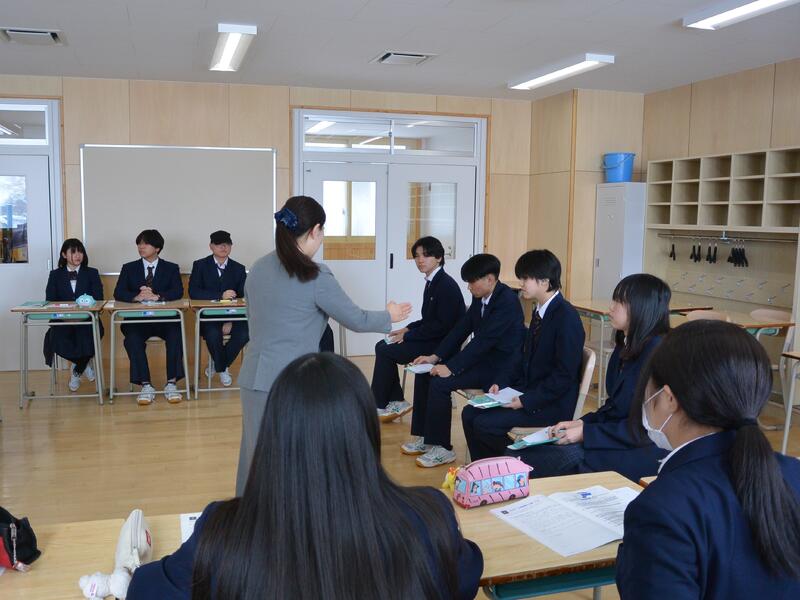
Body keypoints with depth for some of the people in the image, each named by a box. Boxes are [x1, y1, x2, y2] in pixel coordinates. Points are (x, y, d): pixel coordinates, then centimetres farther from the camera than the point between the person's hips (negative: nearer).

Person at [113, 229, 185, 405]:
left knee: (176, 335, -32)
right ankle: (145, 386, -27)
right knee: (132, 339, -31)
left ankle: (171, 383, -26)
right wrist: (136, 296, -21)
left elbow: (178, 292, -6)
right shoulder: (129, 268, 15)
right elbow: (118, 293, 1)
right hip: (137, 319, 1)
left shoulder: (171, 268, 11)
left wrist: (157, 296, -24)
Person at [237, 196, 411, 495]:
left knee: (257, 457, 15)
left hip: (254, 378, 6)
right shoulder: (315, 277, -13)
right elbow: (356, 319, -3)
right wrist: (390, 316, 14)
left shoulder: (258, 268, 6)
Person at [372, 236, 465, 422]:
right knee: (381, 346, 4)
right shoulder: (432, 282, 8)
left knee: (385, 351, -13)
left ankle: (378, 406, 3)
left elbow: (442, 325, -22)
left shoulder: (446, 285, -18)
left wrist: (408, 335, -16)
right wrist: (407, 329, 2)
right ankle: (396, 402, 8)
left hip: (442, 344, -9)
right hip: (432, 338, 9)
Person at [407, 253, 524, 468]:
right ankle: (425, 437, 10)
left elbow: (484, 339, -27)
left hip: (501, 365, -9)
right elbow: (461, 329, 8)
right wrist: (435, 356, -2)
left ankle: (442, 447, -9)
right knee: (425, 373, 2)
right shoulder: (480, 298, 5)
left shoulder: (507, 301, -22)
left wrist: (451, 367, -27)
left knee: (440, 383, -22)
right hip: (482, 357, 9)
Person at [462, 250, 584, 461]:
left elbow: (564, 375, -21)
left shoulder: (566, 317, -19)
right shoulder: (540, 311, 10)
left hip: (552, 404, -9)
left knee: (485, 424, -19)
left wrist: (526, 401, -21)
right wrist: (501, 382, 3)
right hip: (526, 391, 9)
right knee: (469, 413, 0)